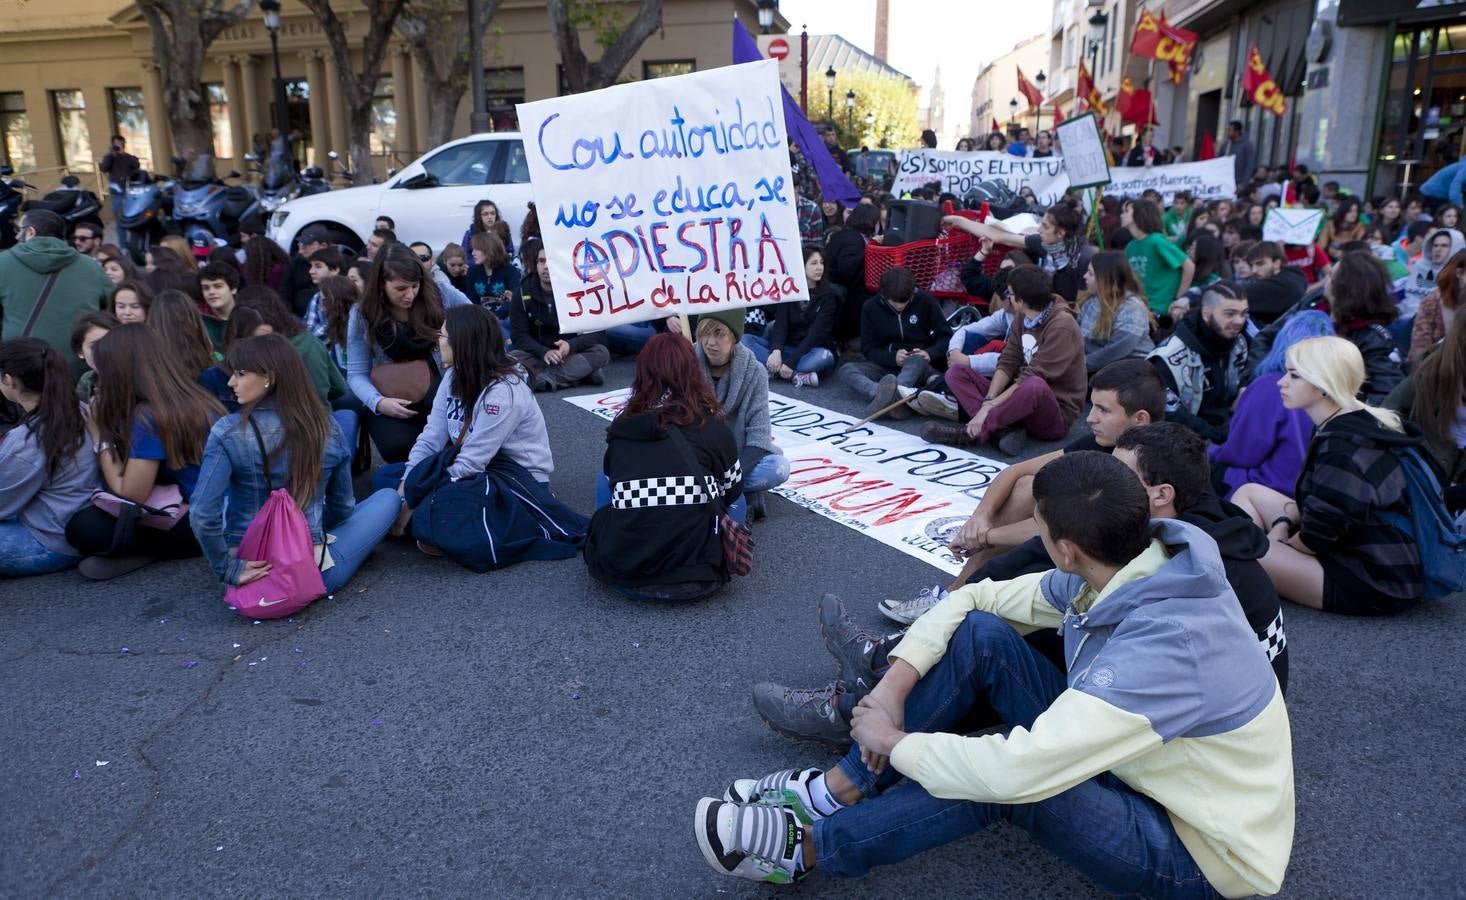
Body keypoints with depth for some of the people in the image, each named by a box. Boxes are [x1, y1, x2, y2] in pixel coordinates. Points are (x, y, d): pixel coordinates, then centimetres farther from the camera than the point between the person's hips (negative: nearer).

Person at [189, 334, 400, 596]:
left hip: (250, 570, 1)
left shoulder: (227, 432, -13)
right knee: (389, 498, 19)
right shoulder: (329, 430, -5)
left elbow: (202, 514, -21)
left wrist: (228, 570, -8)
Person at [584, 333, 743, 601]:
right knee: (737, 502, 29)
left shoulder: (620, 430, 4)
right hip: (698, 576, 0)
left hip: (624, 576, 1)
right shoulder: (715, 430, -2)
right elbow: (732, 492, 14)